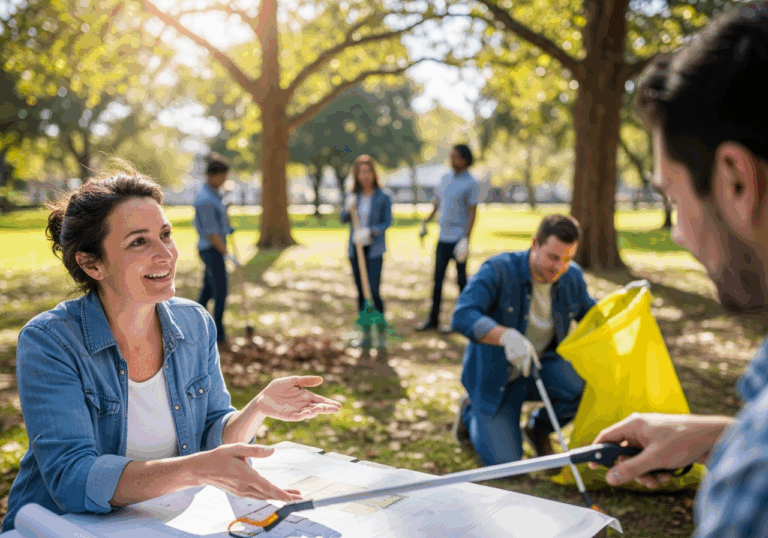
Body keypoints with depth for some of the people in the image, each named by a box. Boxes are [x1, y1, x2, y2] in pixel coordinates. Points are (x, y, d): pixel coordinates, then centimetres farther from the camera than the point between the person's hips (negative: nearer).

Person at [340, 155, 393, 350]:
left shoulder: (383, 198, -6)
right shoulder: (353, 196, 6)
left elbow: (387, 222, -7)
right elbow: (343, 219, -1)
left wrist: (369, 231, -22)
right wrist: (348, 208, -22)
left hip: (374, 250, -4)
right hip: (355, 248, 4)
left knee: (374, 292, -11)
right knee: (361, 292, 8)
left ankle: (382, 333, 3)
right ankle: (366, 333, 17)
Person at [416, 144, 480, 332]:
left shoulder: (471, 184, -9)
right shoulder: (446, 178, 11)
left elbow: (472, 213, -12)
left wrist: (466, 238, -19)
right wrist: (425, 222, 19)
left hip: (458, 238, -6)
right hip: (443, 237, 7)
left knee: (461, 279, 2)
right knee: (438, 278, 9)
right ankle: (433, 319, 16)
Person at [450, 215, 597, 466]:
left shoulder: (572, 277, -7)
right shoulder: (498, 270, -24)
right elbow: (462, 317, -36)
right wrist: (507, 336, -53)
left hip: (541, 366, 4)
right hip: (496, 374, -4)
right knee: (504, 462, -8)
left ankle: (539, 427, 6)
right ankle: (471, 412, 25)